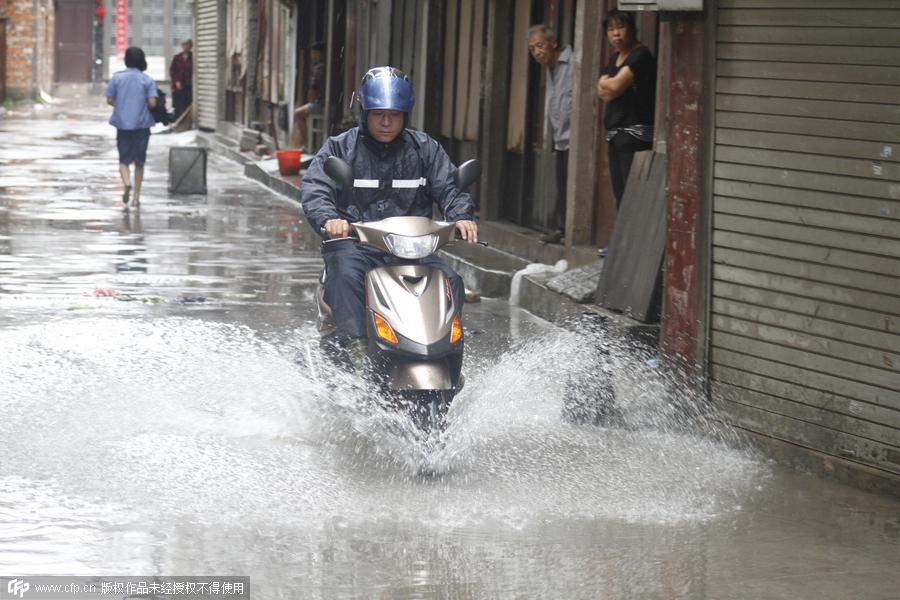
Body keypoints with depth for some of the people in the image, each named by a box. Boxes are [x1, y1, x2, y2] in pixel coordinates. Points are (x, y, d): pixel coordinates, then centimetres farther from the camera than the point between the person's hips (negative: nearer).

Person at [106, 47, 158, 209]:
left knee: (124, 160, 5)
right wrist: (143, 106, 10)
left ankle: (127, 183, -25)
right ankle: (136, 197, 14)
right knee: (139, 161, 12)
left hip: (122, 123, 0)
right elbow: (152, 103, -11)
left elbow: (109, 100, -1)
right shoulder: (147, 80, -4)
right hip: (142, 124, 0)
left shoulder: (116, 78, -1)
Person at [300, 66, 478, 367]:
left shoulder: (424, 149, 13)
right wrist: (327, 219, -29)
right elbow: (314, 187, -6)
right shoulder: (339, 147, 6)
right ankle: (355, 351, -40)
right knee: (347, 274, -35)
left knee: (450, 282, -21)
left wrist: (461, 216, -19)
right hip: (355, 245, -2)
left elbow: (448, 187, 5)